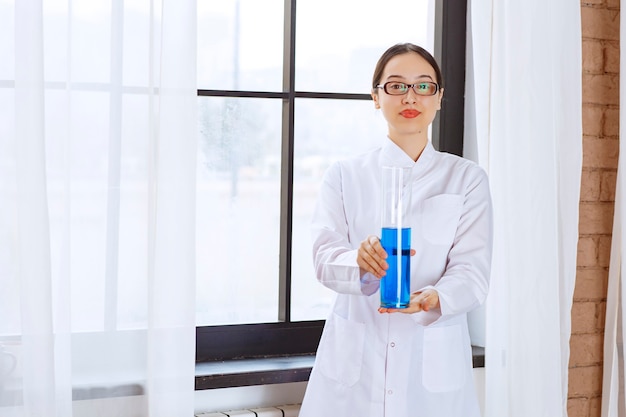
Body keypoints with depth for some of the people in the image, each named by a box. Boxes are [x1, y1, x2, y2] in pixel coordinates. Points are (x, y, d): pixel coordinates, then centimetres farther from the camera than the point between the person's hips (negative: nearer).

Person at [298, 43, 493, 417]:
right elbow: (325, 257, -9)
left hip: (433, 361, 0)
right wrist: (362, 262, -31)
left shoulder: (467, 179, 3)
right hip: (354, 359, 0)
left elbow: (472, 271, -8)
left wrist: (433, 298, -29)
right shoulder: (344, 176, 5)